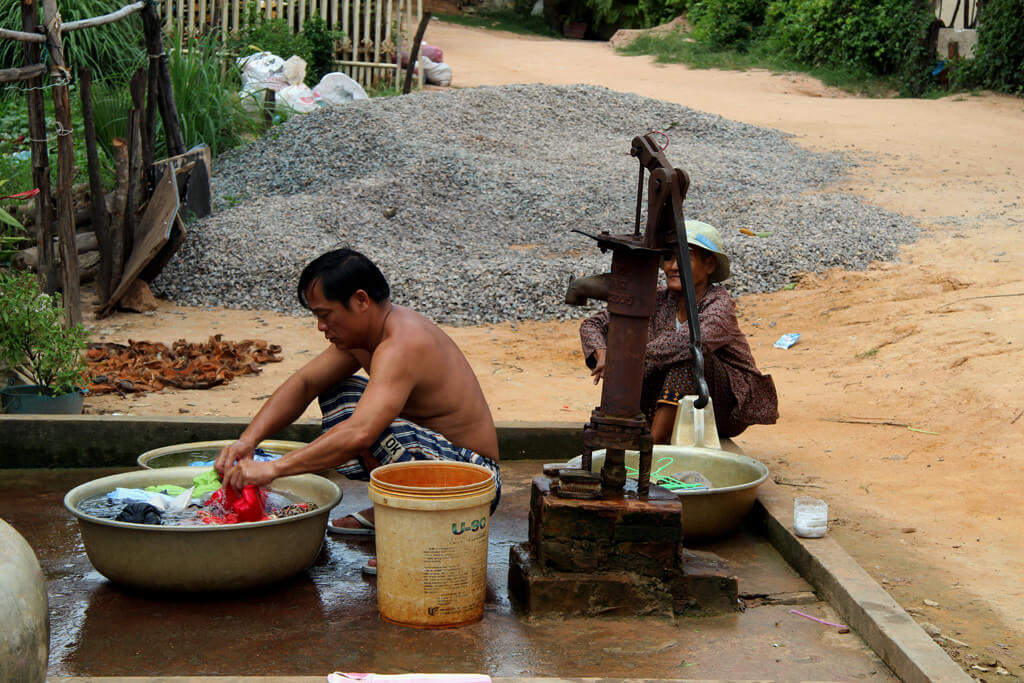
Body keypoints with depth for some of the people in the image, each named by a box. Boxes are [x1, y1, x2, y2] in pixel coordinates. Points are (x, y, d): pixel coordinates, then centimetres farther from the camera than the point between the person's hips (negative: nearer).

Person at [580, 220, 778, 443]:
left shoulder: (720, 306, -21)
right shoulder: (659, 301, -6)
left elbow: (687, 342, -43)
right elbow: (592, 324, -3)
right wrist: (604, 358, -23)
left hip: (731, 408, -5)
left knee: (688, 358, -31)